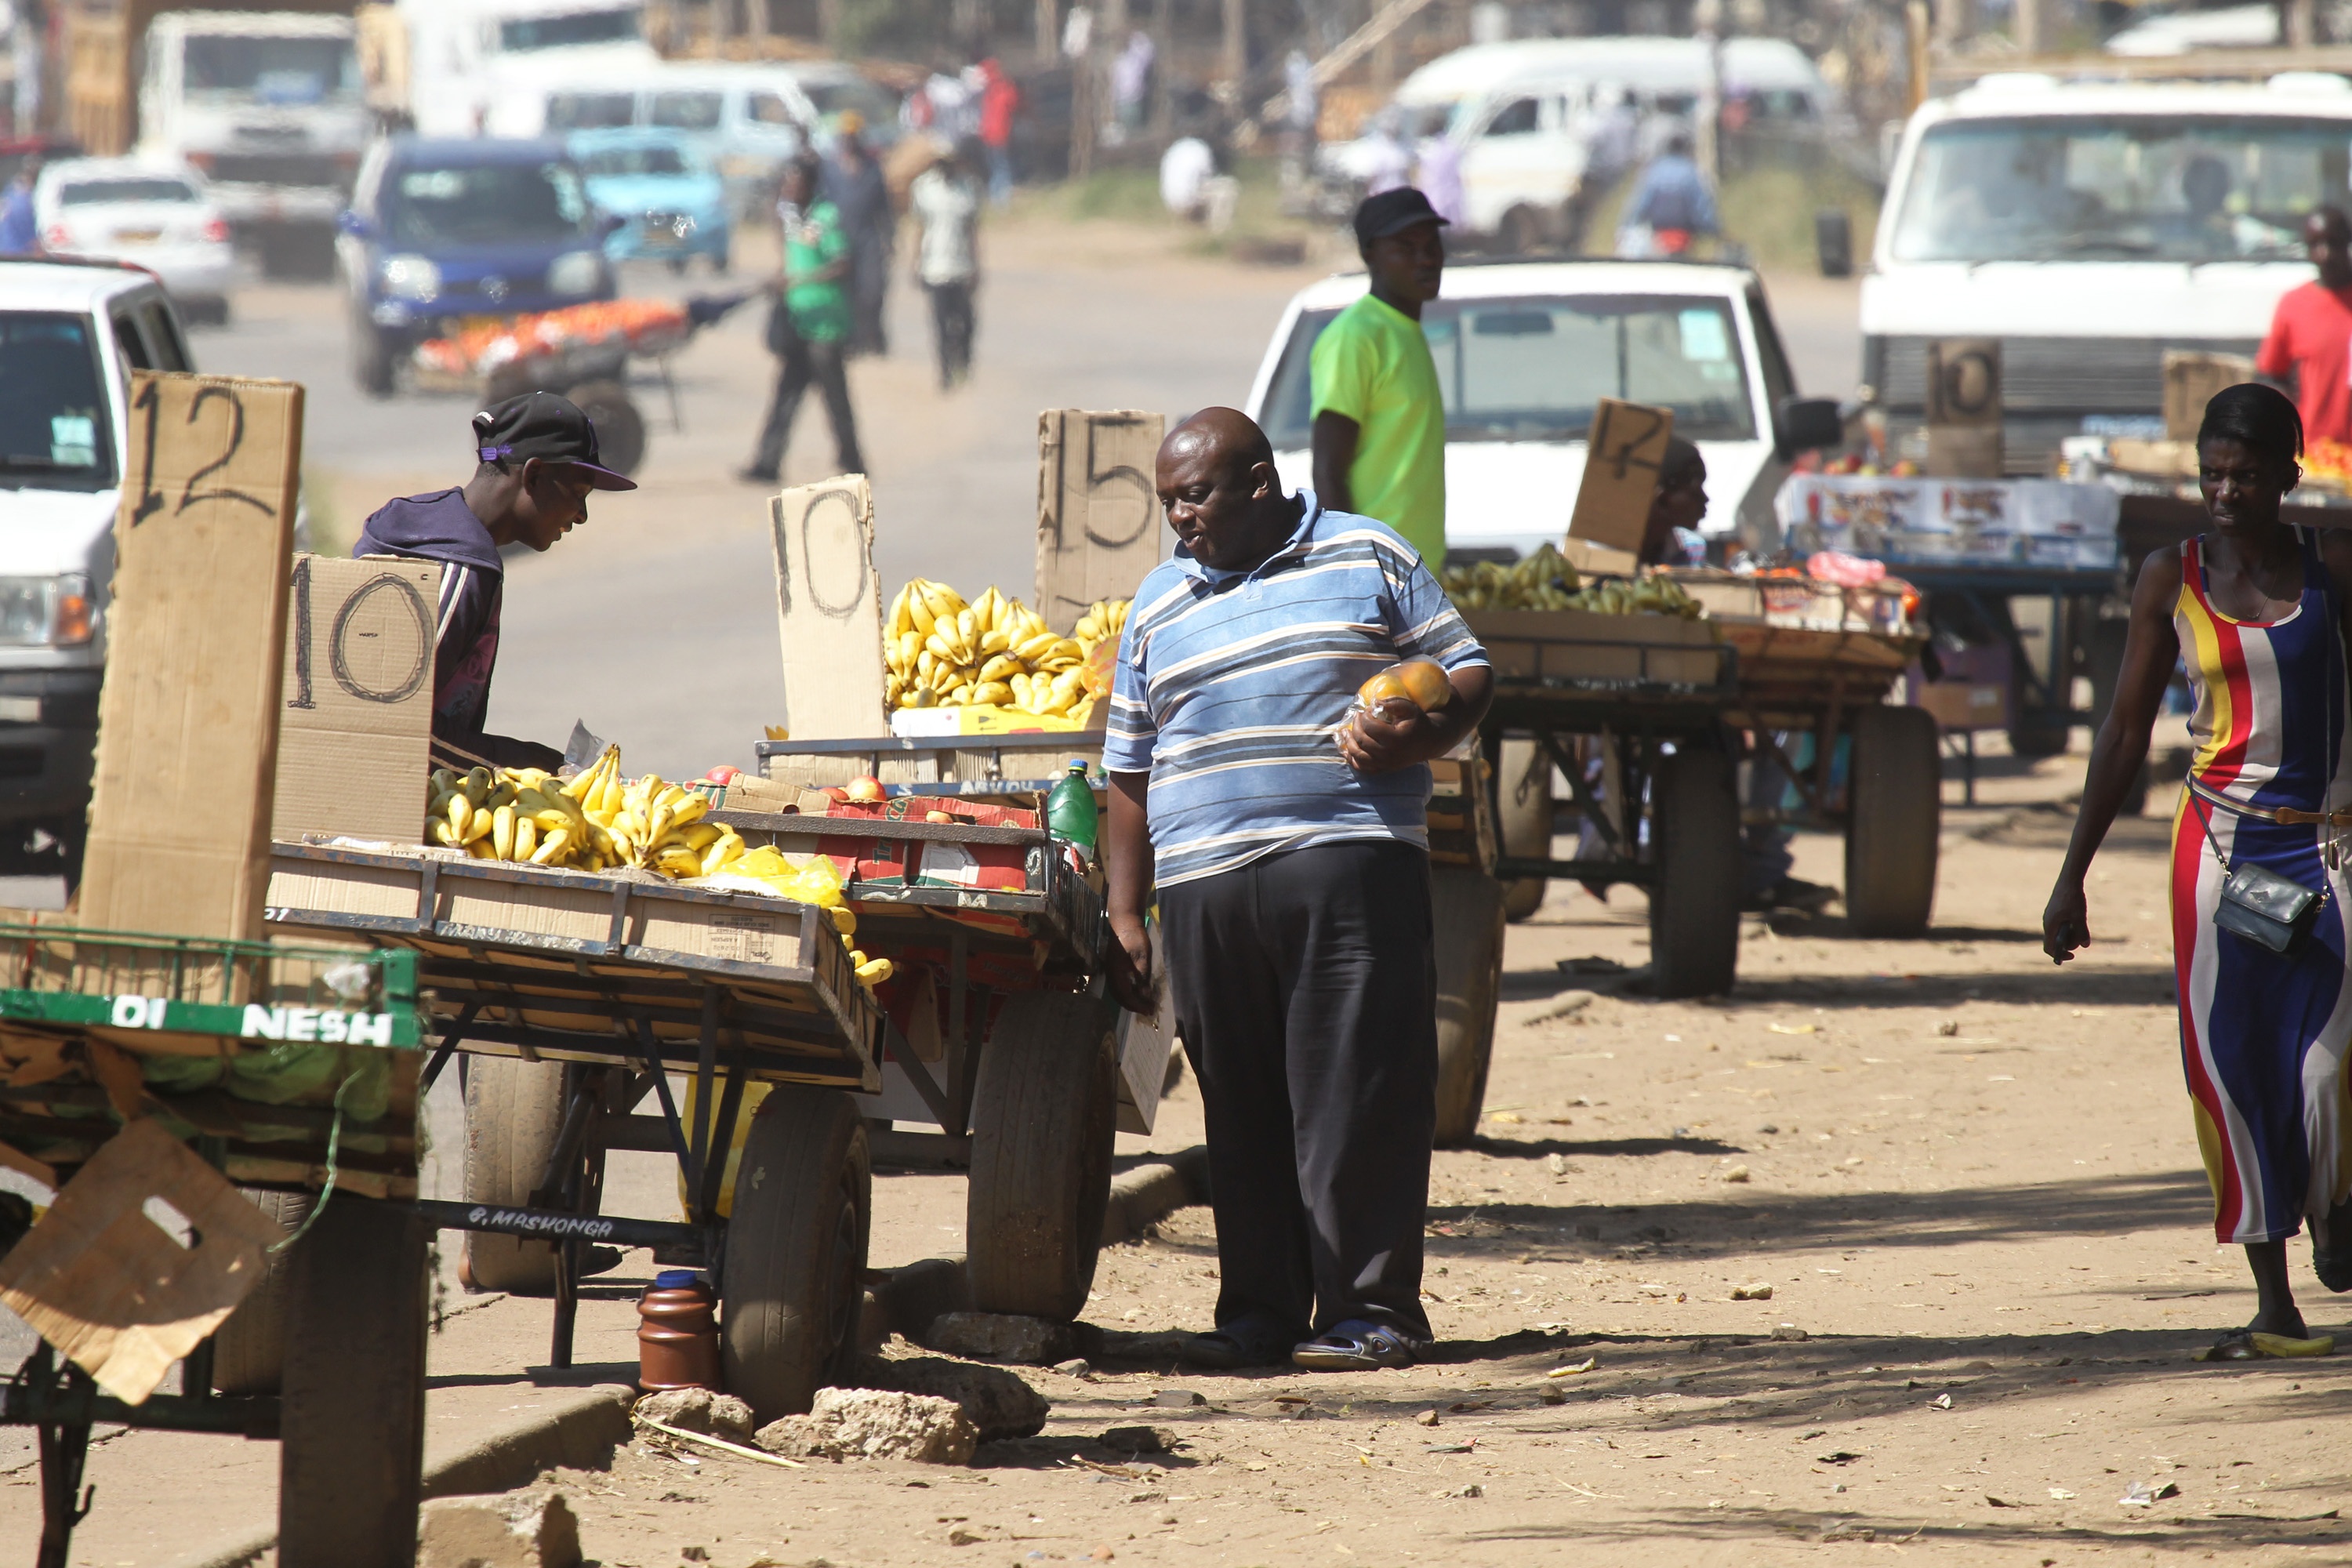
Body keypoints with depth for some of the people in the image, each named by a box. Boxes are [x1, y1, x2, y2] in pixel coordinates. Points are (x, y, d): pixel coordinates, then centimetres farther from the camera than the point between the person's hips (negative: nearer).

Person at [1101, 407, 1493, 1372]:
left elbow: (1467, 675, 9)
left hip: (1350, 864, -4)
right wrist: (1123, 918, 14)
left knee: (1358, 1094, -7)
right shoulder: (1159, 606, 19)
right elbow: (1129, 774, 20)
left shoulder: (1369, 561, 8)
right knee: (1240, 1107, 4)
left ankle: (1370, 1310, -3)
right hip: (1205, 886, 4)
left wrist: (1417, 738, -12)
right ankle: (1258, 1311, 11)